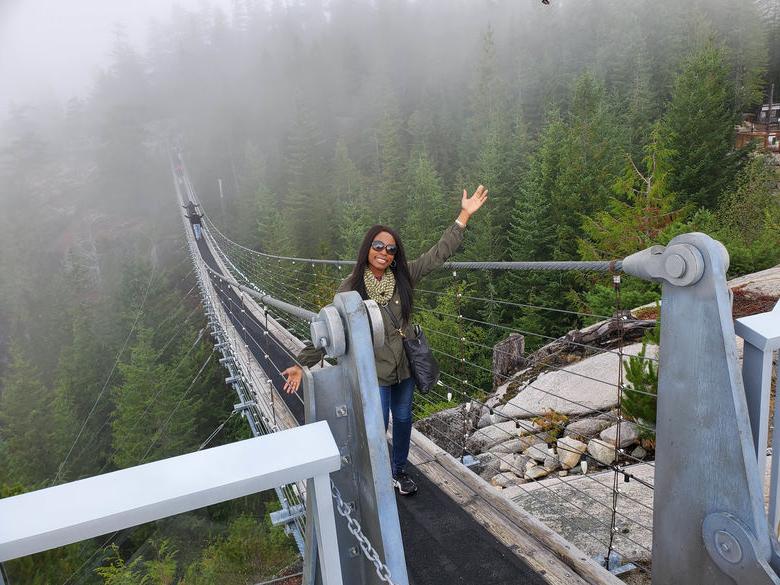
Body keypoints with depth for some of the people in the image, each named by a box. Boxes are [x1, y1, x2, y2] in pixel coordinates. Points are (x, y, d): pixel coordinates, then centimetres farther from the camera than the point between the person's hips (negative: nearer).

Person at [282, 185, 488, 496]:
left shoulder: (403, 276, -5)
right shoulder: (352, 287, -14)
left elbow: (438, 254, -4)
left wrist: (464, 215, -8)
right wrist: (302, 363, -17)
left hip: (405, 365, 4)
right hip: (374, 371, -4)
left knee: (403, 420, 18)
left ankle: (399, 470, 42)